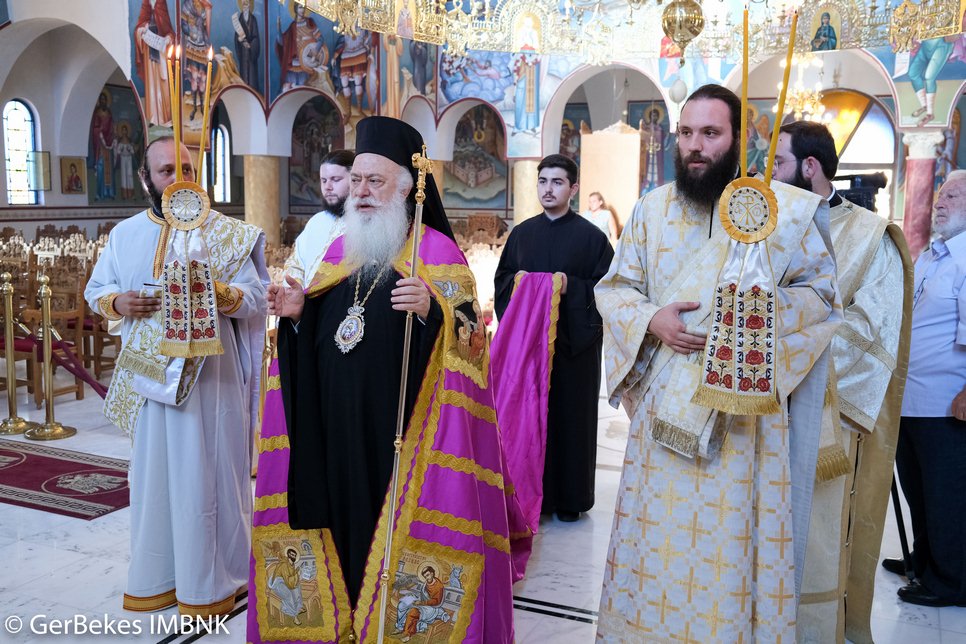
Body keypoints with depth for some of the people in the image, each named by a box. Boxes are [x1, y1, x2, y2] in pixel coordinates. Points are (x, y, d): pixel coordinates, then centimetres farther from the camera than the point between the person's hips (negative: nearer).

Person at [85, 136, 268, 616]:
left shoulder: (225, 233, -2)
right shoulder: (124, 235, 9)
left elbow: (256, 296, -7)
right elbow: (94, 289, 15)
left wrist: (216, 291, -27)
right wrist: (117, 303, -7)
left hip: (210, 374, -3)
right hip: (149, 374, 4)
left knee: (207, 475, 3)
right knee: (154, 473, 11)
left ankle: (211, 581, 18)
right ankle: (155, 578, 27)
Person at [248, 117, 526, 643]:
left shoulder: (436, 251, -4)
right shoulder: (339, 252, 14)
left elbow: (469, 332, -13)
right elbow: (318, 332, 18)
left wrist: (431, 309, -31)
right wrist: (299, 313, -2)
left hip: (401, 425, -5)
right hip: (337, 425, 6)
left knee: (397, 516, 1)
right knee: (345, 515, 12)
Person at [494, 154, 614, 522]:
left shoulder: (591, 236, 0)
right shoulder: (521, 233, 12)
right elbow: (500, 279, 15)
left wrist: (570, 286, -18)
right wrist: (515, 280, -6)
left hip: (573, 342, -3)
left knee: (571, 415, 3)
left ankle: (571, 497, 15)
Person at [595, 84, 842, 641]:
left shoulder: (787, 207, -1)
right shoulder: (652, 208, 7)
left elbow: (822, 292, 2)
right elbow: (613, 287, 10)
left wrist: (762, 311, -16)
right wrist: (652, 318, -10)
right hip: (664, 401, 3)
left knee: (732, 534, 4)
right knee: (659, 532, 10)